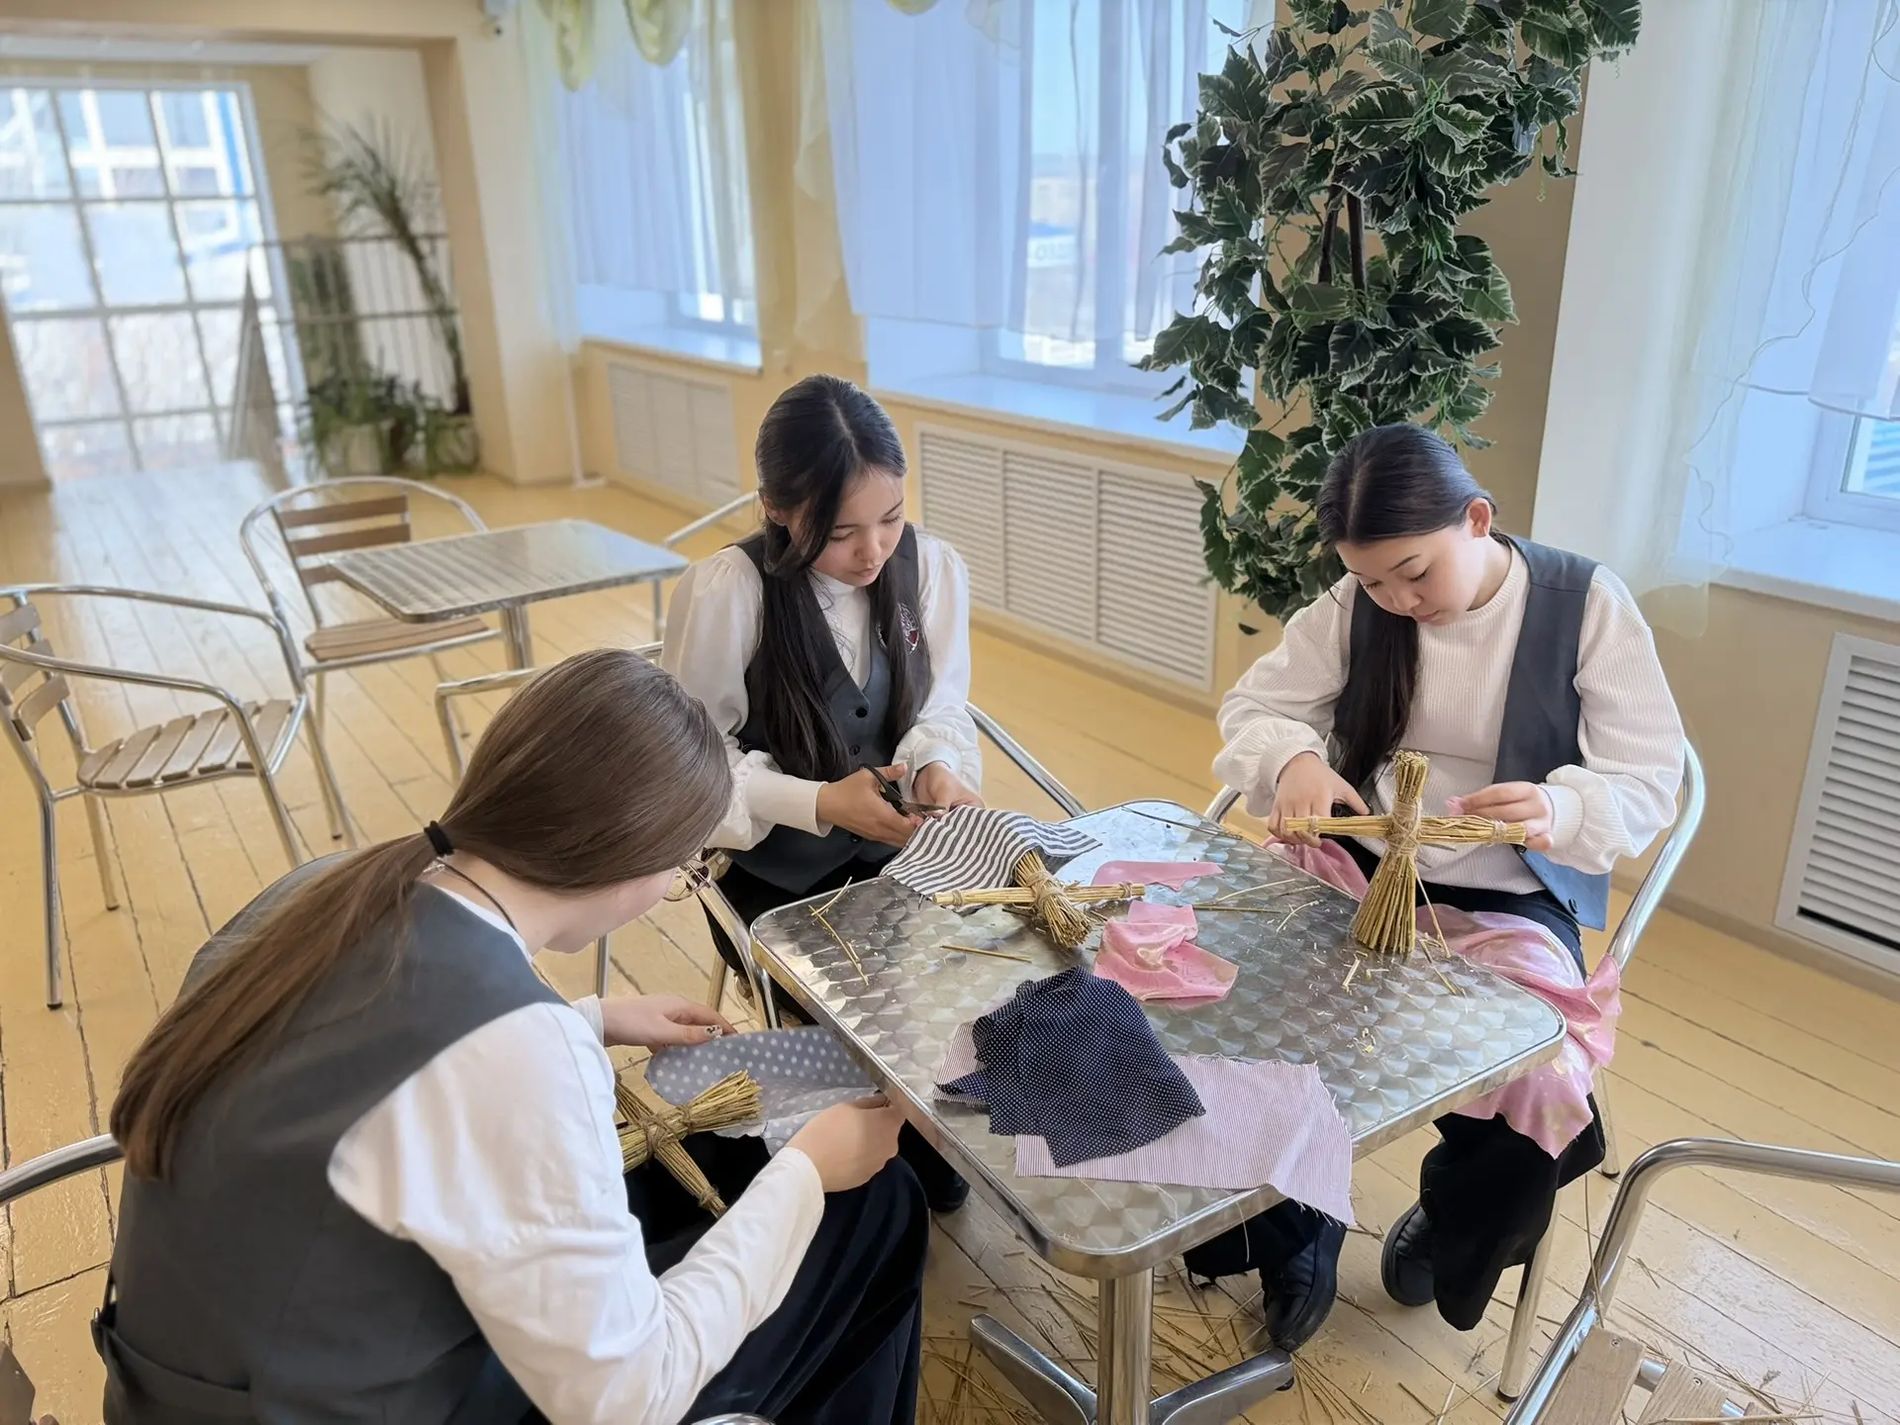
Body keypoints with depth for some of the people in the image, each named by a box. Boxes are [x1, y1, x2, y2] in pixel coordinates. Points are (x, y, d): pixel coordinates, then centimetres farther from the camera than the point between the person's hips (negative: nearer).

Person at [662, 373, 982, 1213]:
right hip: (773, 867, -3)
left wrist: (937, 768, -23)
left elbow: (943, 707, 1)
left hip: (896, 846, 4)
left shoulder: (933, 567, -9)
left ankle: (929, 1142, 16)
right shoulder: (724, 592, -20)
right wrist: (820, 804, -26)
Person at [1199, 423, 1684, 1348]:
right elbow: (1254, 707, 1)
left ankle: (1448, 1228, 17)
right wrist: (1293, 759, -24)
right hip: (1362, 872, 3)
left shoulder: (1586, 603, -10)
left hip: (1513, 901, -2)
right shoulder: (1356, 605, -3)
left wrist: (1562, 810, -36)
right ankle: (1292, 1247, 8)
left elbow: (1651, 782, -12)